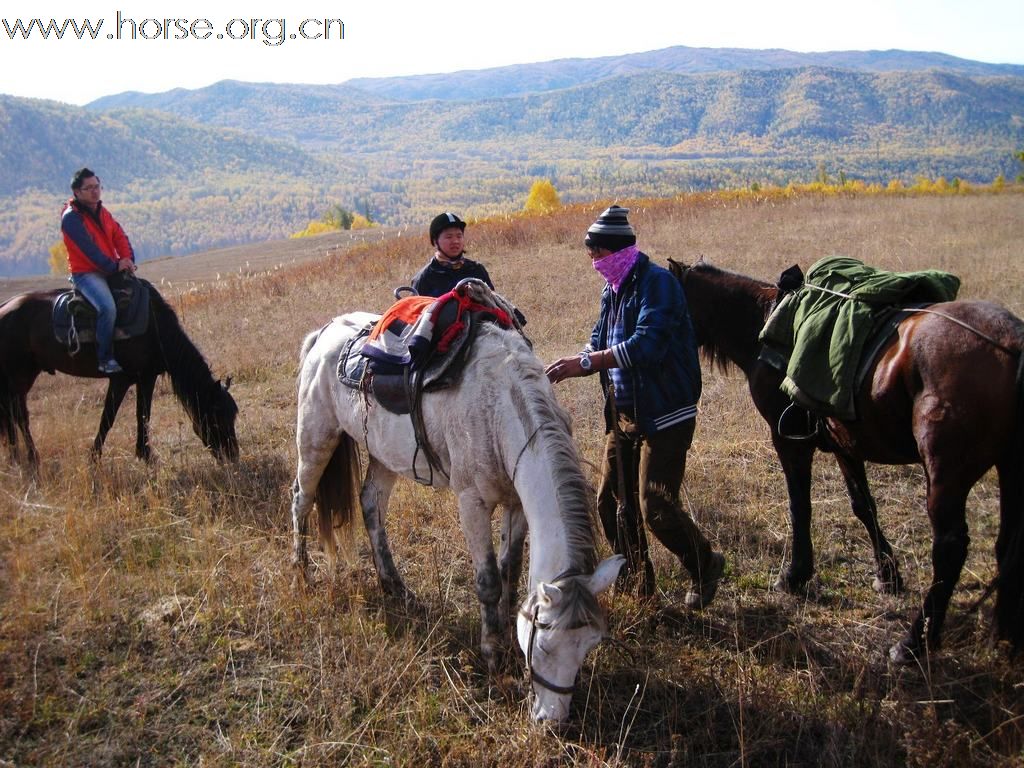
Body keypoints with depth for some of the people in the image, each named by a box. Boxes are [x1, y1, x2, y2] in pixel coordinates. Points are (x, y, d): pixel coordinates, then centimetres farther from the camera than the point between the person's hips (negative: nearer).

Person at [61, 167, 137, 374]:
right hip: (85, 273, -9)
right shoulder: (71, 218, -12)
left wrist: (127, 260, -12)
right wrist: (114, 266, -19)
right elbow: (89, 249, -19)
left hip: (111, 271, 9)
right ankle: (105, 359, -22)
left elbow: (120, 237, 6)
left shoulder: (103, 213, 14)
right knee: (108, 307, -31)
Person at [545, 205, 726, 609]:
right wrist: (567, 368, -5)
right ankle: (635, 576, 27)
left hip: (664, 415, -9)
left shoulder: (658, 283, -16)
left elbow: (647, 345, -29)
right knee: (611, 501, 11)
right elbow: (600, 346, 14)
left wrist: (584, 362, -31)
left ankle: (706, 566, 18)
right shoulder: (612, 291, 11)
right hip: (624, 415, 9)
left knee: (656, 508, -7)